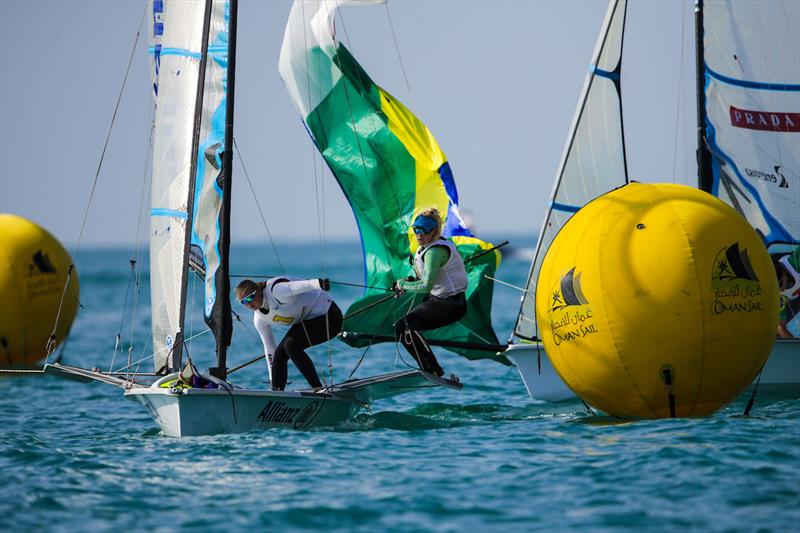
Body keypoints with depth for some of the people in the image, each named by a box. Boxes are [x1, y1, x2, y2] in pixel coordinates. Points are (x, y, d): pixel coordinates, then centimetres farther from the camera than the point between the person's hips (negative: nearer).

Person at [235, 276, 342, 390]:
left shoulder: (275, 290, -27)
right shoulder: (259, 319, 0)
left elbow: (298, 286, -47)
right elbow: (269, 348, 13)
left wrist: (318, 284, -69)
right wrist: (273, 380, 19)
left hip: (328, 316, -9)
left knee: (291, 345, -24)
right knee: (280, 353, -2)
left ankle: (318, 390, -19)